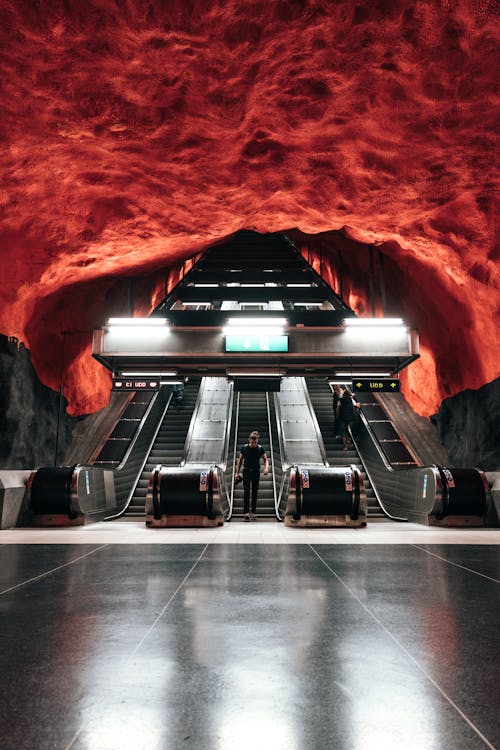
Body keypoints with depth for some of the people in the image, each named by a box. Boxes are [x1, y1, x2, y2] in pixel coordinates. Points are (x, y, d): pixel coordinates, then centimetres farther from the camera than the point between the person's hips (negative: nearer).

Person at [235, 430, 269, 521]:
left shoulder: (260, 448, -2)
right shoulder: (244, 448, -3)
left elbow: (265, 459, 5)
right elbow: (240, 460, 6)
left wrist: (266, 467, -16)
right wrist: (237, 472, 4)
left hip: (256, 472, 1)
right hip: (246, 471, -1)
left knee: (255, 493, 5)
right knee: (246, 492, -10)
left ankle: (253, 513, 13)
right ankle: (246, 512, -13)